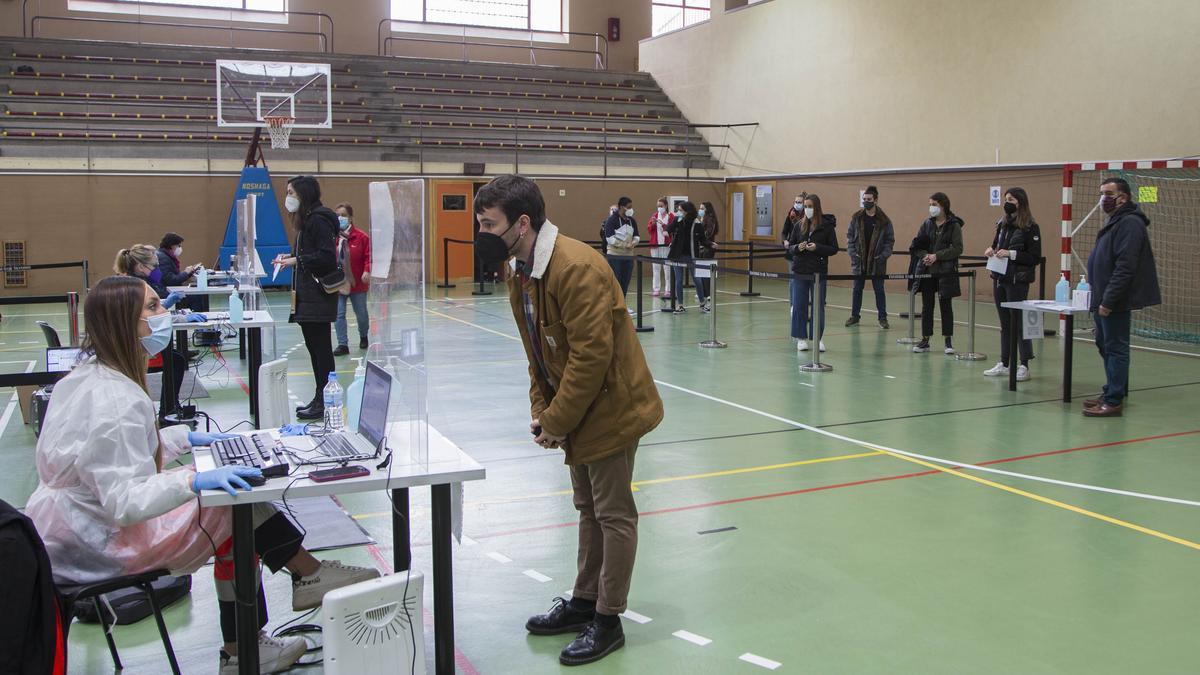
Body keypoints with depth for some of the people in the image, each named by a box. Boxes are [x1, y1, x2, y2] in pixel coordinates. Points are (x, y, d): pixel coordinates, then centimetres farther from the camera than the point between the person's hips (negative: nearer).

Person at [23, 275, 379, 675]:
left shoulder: (89, 374, 4)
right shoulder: (114, 400, -28)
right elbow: (126, 501, -32)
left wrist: (187, 438, 13)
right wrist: (195, 481, -40)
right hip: (94, 547, -9)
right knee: (235, 510, -14)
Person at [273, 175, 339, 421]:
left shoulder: (319, 219, -14)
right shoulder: (306, 219, 17)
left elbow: (327, 256, -21)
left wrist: (297, 260, -17)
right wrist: (290, 257, 8)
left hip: (318, 296, -10)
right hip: (307, 295, 10)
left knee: (321, 347, -5)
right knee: (314, 346, 14)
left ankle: (325, 403, 0)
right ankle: (319, 398, 21)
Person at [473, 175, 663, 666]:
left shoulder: (577, 268, -27)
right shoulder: (519, 273, 3)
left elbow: (592, 354, -27)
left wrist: (557, 422, -19)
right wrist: (540, 411, 2)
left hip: (611, 406, -9)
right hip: (575, 412, 9)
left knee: (613, 514, 3)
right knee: (588, 509, 20)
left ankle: (608, 621, 15)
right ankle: (584, 602, 34)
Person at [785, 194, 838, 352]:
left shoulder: (827, 226, -3)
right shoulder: (799, 225, 6)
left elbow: (834, 249, -3)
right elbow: (789, 247, 10)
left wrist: (817, 248, -17)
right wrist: (797, 248, -12)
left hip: (819, 272, -3)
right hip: (800, 271, 3)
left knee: (818, 306, 4)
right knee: (799, 306, 4)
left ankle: (818, 338, 15)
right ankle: (802, 338, 13)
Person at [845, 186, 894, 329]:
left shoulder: (884, 220, -3)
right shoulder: (856, 218, 2)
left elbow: (890, 240, -1)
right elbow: (849, 236, 6)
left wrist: (883, 256, -12)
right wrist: (852, 252, -5)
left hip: (877, 263, -2)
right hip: (859, 262, 2)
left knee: (879, 290, 5)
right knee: (857, 289, 11)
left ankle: (882, 318, 12)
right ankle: (854, 315, 21)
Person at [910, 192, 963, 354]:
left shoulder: (954, 225, -4)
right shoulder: (927, 223, 8)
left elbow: (958, 249, -11)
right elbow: (917, 245, 8)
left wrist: (937, 256, -18)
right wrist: (925, 255, -12)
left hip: (945, 272, -4)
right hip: (927, 271, 4)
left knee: (946, 305, 3)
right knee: (927, 306, 7)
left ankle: (948, 341, 12)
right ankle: (925, 340, 14)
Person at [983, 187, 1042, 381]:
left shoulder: (1030, 227, -9)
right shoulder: (1003, 224, 11)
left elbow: (1035, 258, -11)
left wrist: (1011, 254, -20)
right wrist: (991, 250, 1)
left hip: (1018, 281, -6)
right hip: (1000, 278, 7)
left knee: (1019, 322, -3)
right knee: (1005, 323, 12)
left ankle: (1024, 366, 3)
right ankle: (1003, 364, 18)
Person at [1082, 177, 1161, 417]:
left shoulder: (1130, 224, -15)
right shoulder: (1114, 222, 18)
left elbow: (1125, 268, -23)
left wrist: (1108, 300, -24)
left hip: (1116, 302, -11)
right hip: (1103, 300, 11)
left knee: (1115, 348, -7)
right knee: (1105, 345, 16)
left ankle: (1114, 402, -3)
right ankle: (1111, 393, 26)